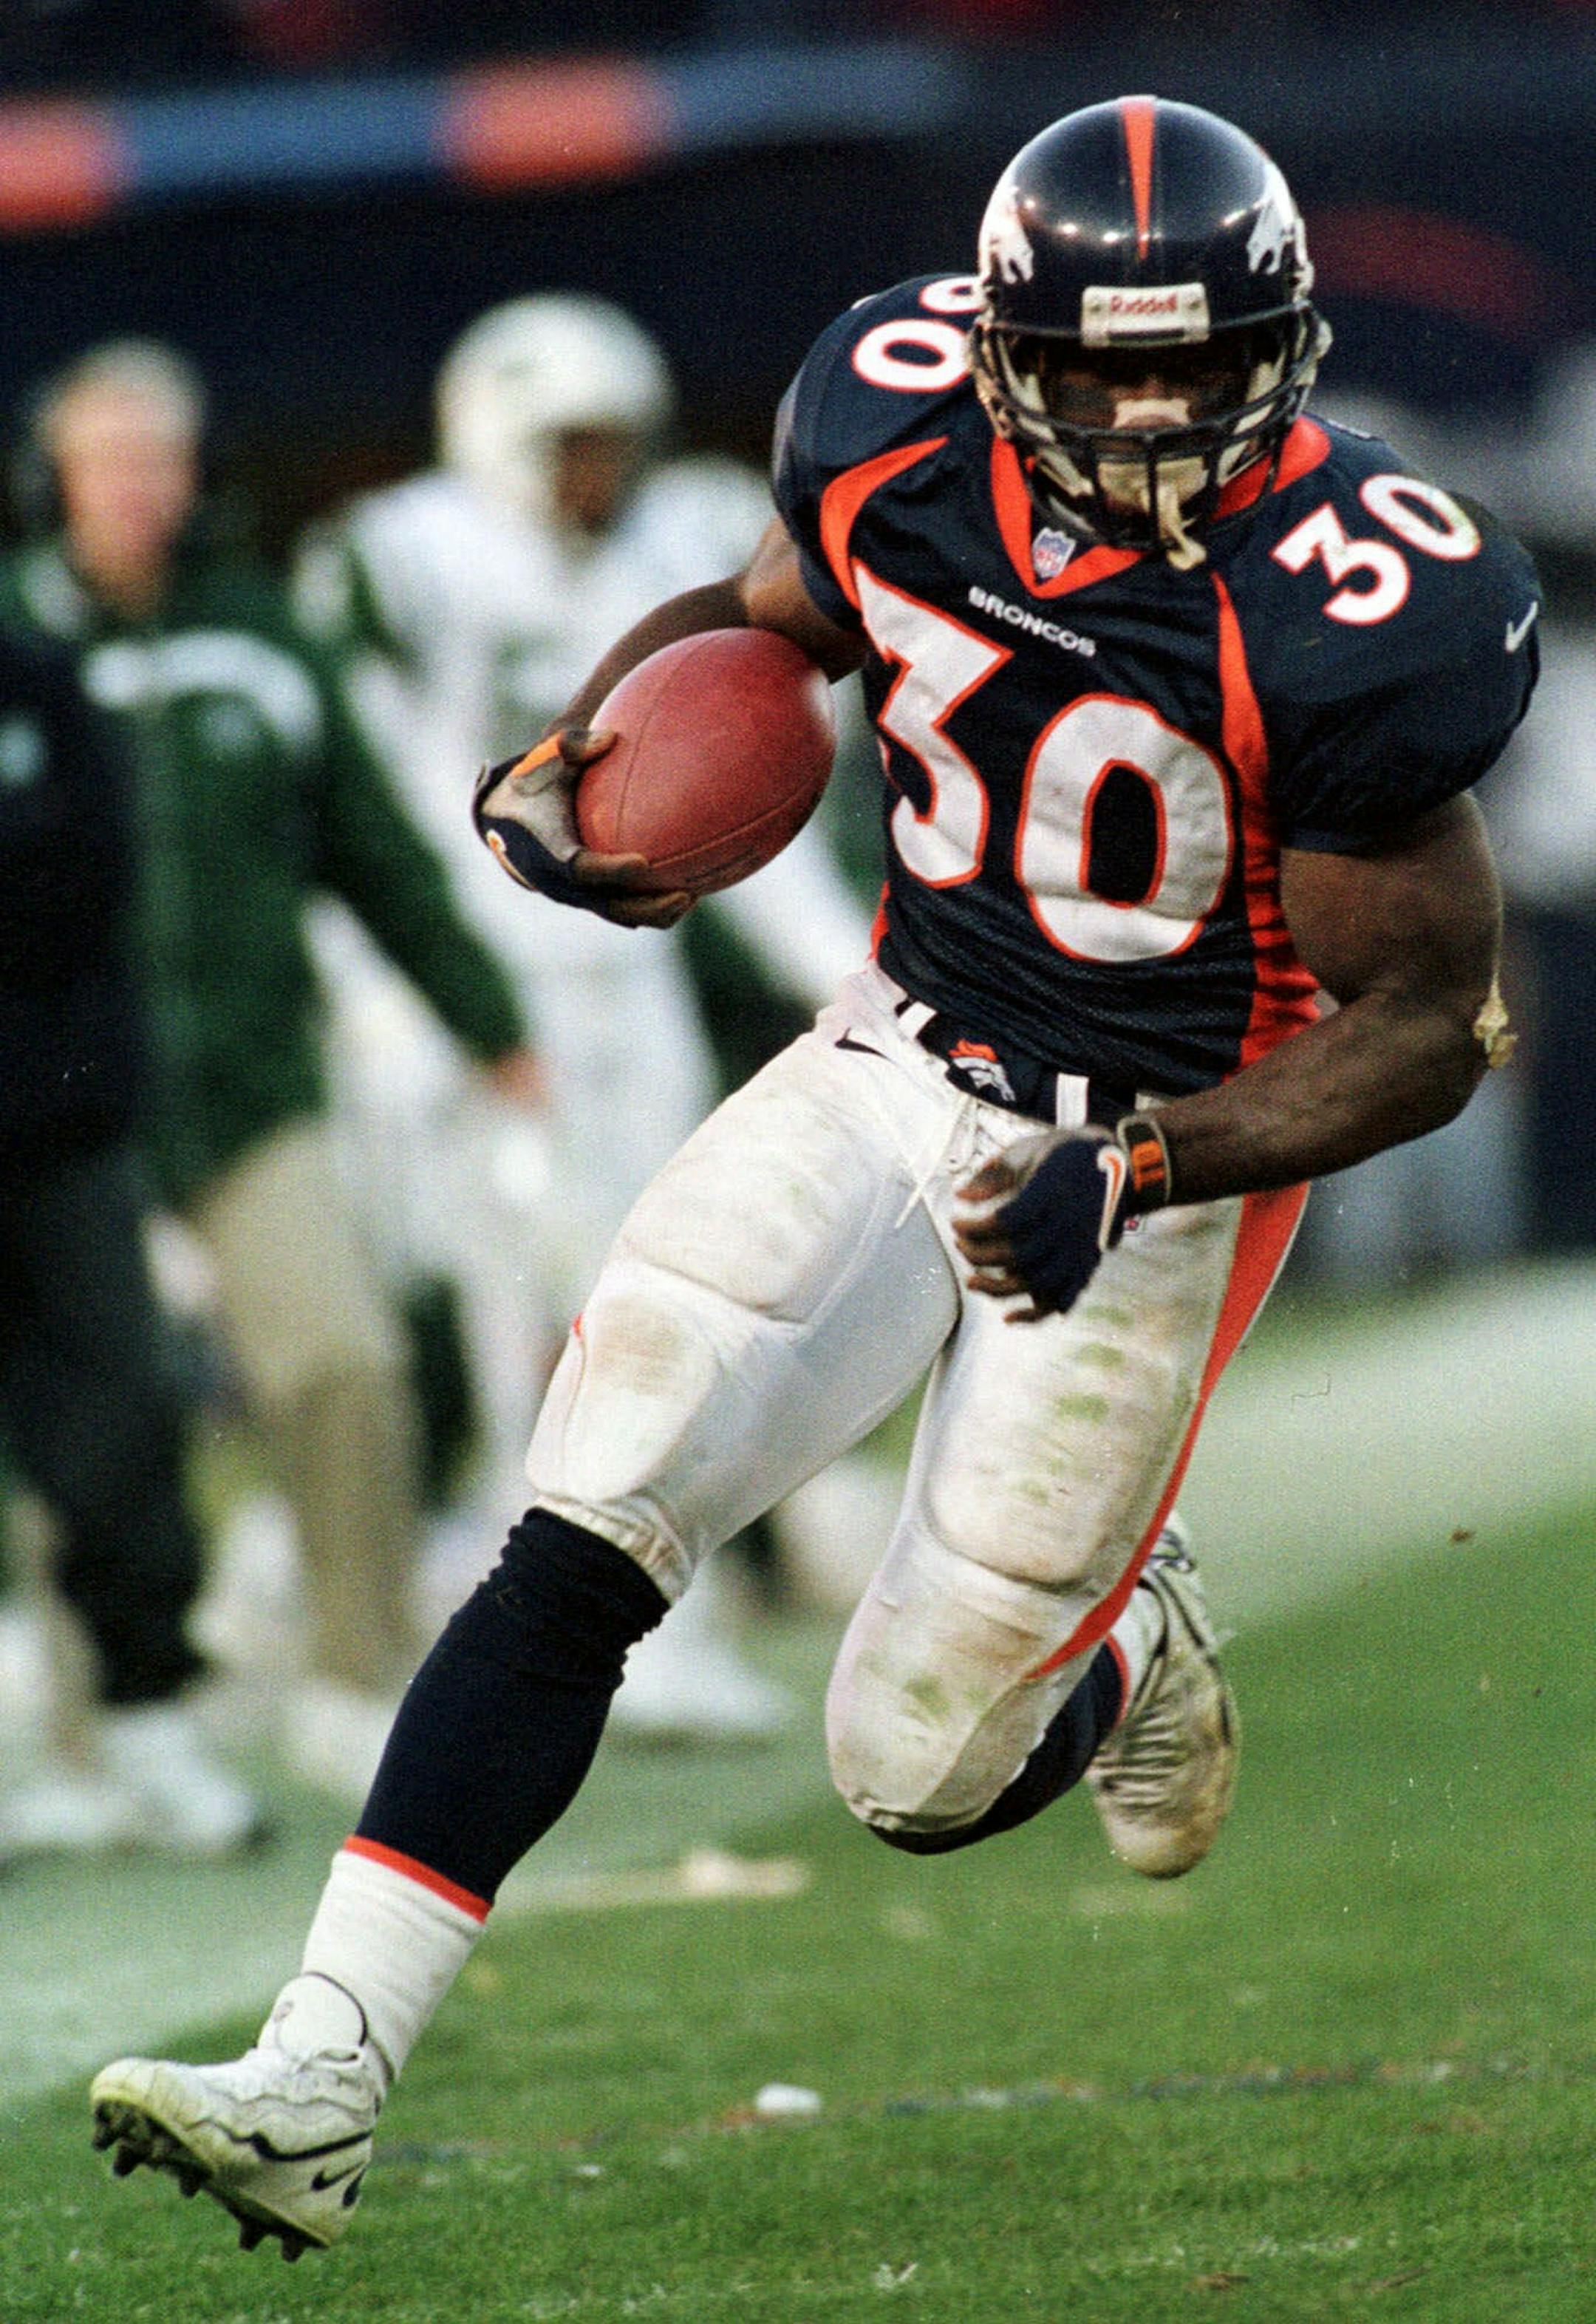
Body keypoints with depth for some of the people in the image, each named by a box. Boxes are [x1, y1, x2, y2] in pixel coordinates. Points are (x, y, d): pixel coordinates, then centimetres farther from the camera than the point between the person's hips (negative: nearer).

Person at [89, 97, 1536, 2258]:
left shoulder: (1337, 610, -25)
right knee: (577, 1544, -13)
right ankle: (317, 2084, -13)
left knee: (921, 1772, -2)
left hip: (1171, 1146, -4)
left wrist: (1133, 1176, -27)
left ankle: (1131, 1655, 35)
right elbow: (762, 622, 13)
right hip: (908, 1058, 4)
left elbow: (1426, 1021, -16)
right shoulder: (906, 436, -10)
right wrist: (569, 760, -7)